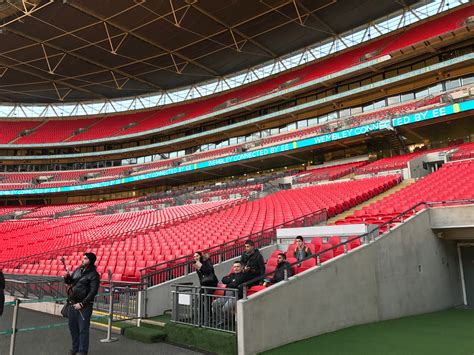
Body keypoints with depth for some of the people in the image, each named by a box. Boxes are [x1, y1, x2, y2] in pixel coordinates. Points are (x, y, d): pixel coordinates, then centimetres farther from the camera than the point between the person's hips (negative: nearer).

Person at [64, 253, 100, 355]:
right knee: (73, 327, 15)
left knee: (83, 329, 0)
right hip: (72, 304, 7)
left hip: (84, 306, -6)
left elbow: (93, 292, -16)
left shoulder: (93, 274, -11)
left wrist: (82, 304, -18)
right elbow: (69, 282, 19)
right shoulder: (78, 270, 9)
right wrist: (67, 276, -4)